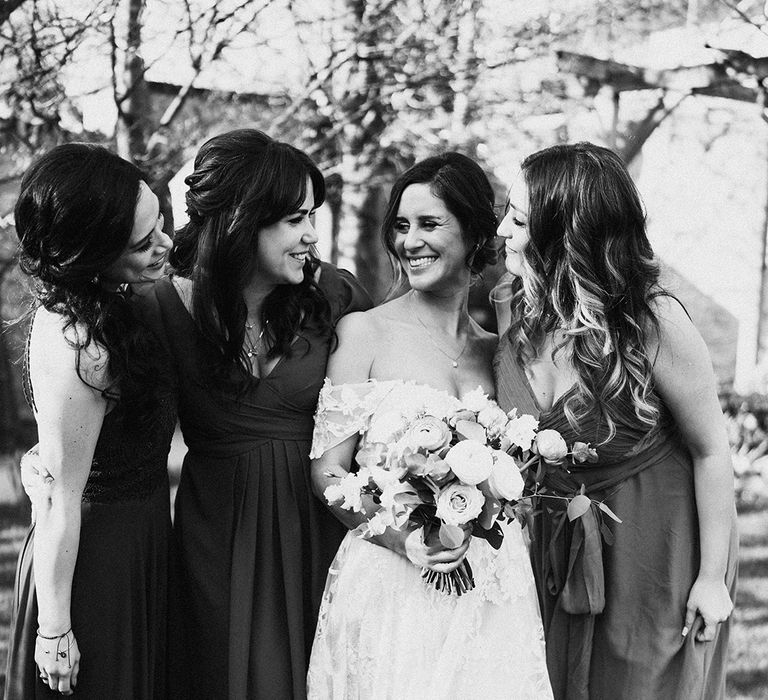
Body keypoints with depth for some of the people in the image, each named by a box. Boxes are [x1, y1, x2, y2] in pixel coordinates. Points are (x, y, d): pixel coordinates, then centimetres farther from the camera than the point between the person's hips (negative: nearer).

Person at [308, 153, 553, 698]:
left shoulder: (497, 349, 7)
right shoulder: (365, 332, -2)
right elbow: (328, 471, -5)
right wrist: (404, 539, -18)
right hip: (389, 586, -3)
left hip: (491, 592, 3)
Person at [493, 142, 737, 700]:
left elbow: (710, 451, -16)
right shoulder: (517, 314, -10)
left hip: (653, 545, -5)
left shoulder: (654, 324, -26)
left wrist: (712, 577, -12)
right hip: (558, 546, 5)